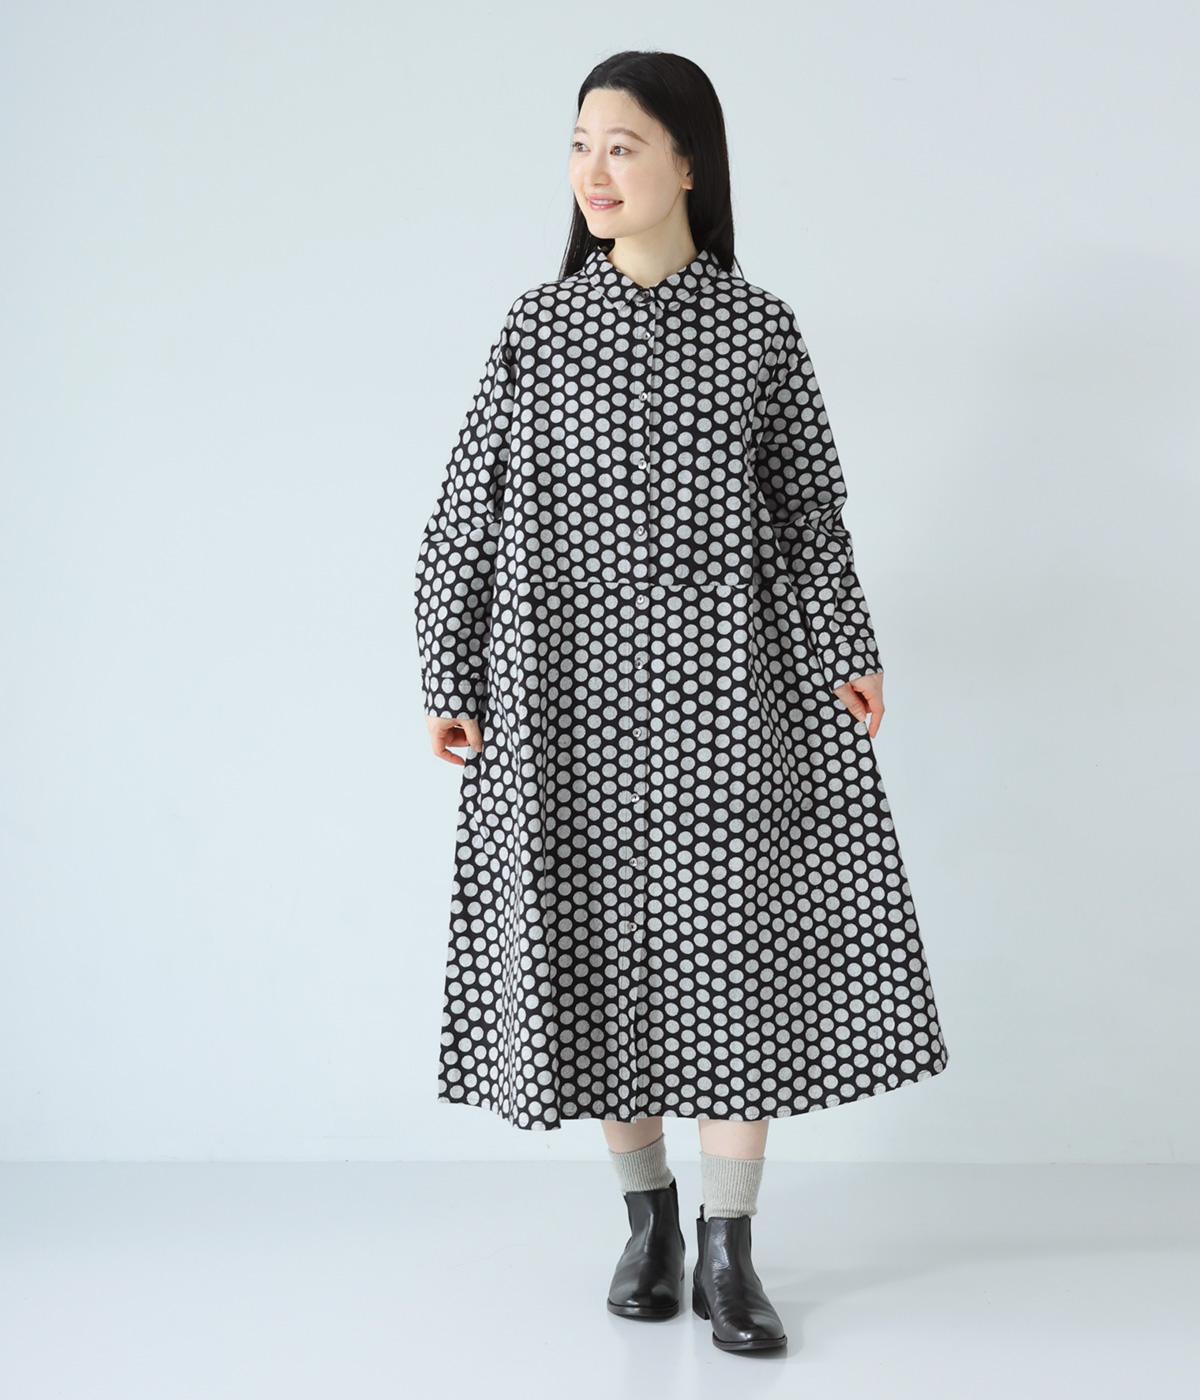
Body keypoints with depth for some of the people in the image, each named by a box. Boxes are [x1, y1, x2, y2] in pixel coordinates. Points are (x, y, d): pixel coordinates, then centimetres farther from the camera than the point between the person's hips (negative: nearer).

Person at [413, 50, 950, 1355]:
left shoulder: (758, 328, 2)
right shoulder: (537, 324, 4)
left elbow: (809, 511, 6)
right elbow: (470, 509, 6)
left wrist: (849, 654, -4)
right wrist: (446, 679, 4)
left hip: (716, 686, -1)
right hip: (566, 687, 1)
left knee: (736, 947, -2)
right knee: (596, 951, 7)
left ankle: (727, 1249, 11)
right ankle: (647, 1210, 26)